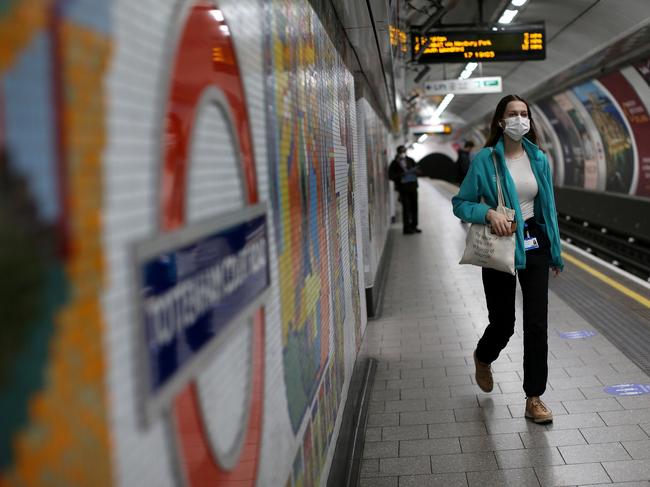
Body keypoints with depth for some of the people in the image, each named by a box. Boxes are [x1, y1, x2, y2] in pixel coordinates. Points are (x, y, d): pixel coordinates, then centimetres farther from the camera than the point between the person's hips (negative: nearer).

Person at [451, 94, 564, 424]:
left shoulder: (538, 159, 3)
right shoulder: (485, 159, -8)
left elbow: (548, 207, 10)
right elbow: (461, 203, -5)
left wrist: (555, 253, 12)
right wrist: (488, 213, -24)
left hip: (534, 245, 3)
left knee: (537, 323, -1)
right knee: (503, 322, 8)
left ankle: (534, 399, 10)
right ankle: (483, 358, 44)